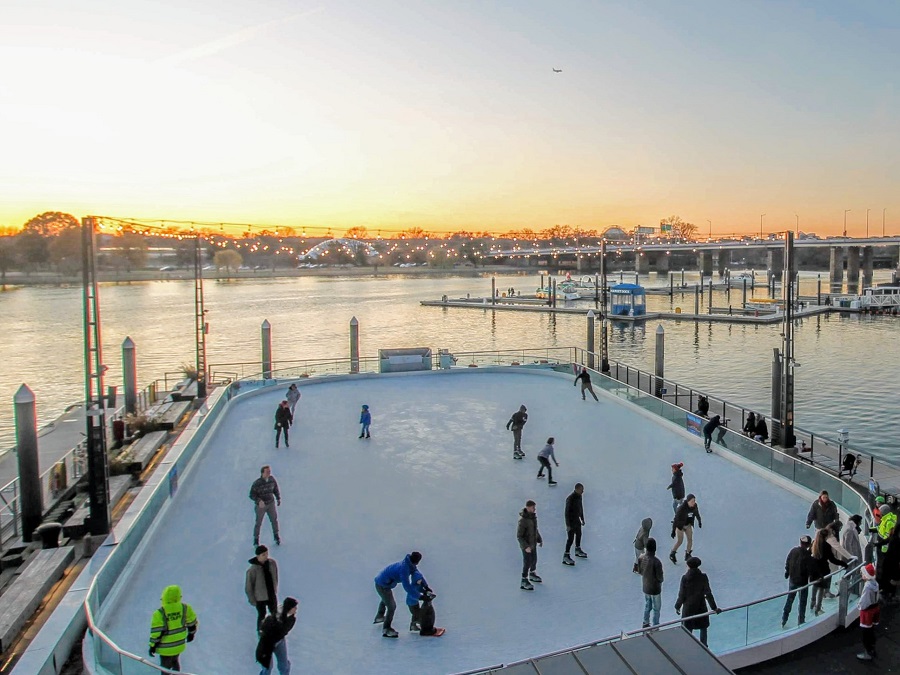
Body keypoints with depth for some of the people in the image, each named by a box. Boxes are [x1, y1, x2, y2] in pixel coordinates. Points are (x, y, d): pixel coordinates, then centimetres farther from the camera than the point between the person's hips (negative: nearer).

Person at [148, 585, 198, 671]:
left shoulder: (159, 614, -24)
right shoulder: (185, 608, -14)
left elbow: (156, 632, -19)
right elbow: (192, 623, -1)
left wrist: (152, 646, -4)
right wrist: (191, 634, 18)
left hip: (166, 647, -4)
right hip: (179, 644, 4)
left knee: (165, 667, 17)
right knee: (175, 660, 30)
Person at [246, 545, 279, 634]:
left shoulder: (272, 563, -15)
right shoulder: (252, 570, -29)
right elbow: (248, 588, -17)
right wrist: (252, 600, -9)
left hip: (272, 595, 4)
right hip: (260, 598, -4)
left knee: (275, 614, 21)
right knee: (262, 616, 17)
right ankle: (260, 631, 46)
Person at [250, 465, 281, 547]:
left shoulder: (272, 479, -9)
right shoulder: (257, 483, -23)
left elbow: (276, 489, 7)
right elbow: (252, 495, -20)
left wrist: (278, 498, 3)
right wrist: (259, 501, -34)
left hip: (271, 503, 4)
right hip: (261, 505, -4)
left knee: (274, 520, 12)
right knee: (258, 523, 7)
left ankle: (276, 536, 33)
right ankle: (256, 539, 26)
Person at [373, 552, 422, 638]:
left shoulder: (409, 564, -6)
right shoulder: (404, 569, -33)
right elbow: (407, 587, -37)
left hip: (380, 581, 10)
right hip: (383, 586, -10)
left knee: (385, 599, 34)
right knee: (391, 606, -3)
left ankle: (379, 616, 59)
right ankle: (386, 630, 11)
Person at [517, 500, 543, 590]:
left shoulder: (534, 516, -5)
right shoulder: (523, 520, -29)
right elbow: (519, 536, -24)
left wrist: (540, 539, 10)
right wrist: (526, 546, -28)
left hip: (533, 543, 8)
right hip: (526, 545, -8)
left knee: (534, 560, 23)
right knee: (527, 563, 2)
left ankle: (532, 574, 46)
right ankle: (524, 582, 17)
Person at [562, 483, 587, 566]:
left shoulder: (579, 496, 0)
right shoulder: (570, 499, -27)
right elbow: (567, 512, -24)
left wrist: (582, 519, 21)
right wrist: (568, 525, -23)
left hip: (577, 520, 9)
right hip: (571, 522, -9)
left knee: (579, 535, 24)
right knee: (570, 539, -7)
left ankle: (578, 551, 45)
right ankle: (566, 557, 0)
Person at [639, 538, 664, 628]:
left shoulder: (641, 557, -13)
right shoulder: (656, 562, -32)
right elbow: (660, 578, -22)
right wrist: (660, 580, 1)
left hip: (645, 587, 6)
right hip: (655, 588, -6)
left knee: (647, 606, 25)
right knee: (656, 609, 14)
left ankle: (646, 624, 39)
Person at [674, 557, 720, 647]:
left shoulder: (685, 578, -18)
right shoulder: (703, 577, -14)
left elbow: (682, 595, -13)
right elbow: (708, 594, -12)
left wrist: (677, 606, 1)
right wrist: (714, 607, -3)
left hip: (688, 607, -1)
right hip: (701, 606, 1)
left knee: (688, 629, 14)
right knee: (703, 628, 21)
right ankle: (703, 646, 30)